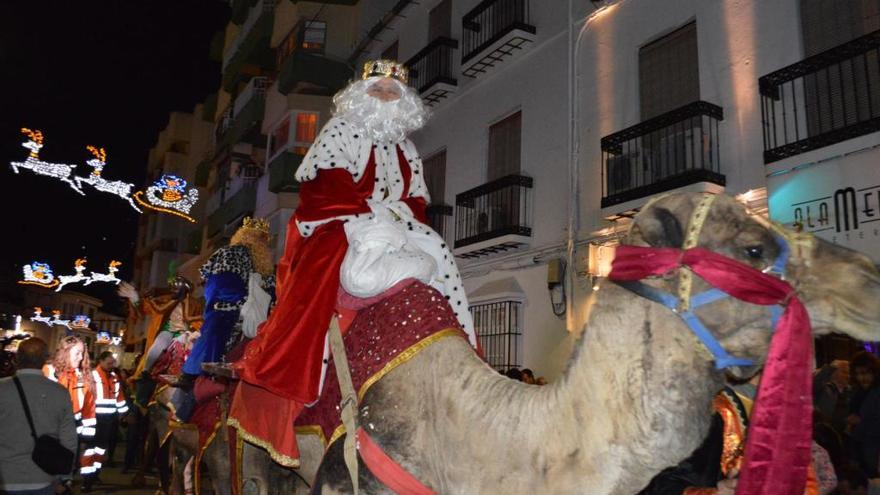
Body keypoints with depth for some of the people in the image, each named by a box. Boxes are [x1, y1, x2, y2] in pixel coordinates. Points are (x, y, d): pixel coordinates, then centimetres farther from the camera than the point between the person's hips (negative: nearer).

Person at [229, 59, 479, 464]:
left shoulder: (406, 149, 26)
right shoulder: (341, 130, 8)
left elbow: (417, 200, 21)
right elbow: (324, 182, -6)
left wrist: (404, 216, -3)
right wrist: (368, 212, -17)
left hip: (394, 229, 7)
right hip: (341, 228, -7)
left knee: (438, 261, -13)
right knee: (363, 275, -34)